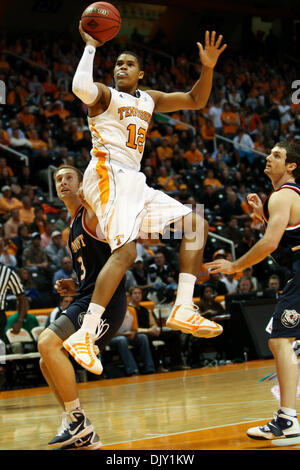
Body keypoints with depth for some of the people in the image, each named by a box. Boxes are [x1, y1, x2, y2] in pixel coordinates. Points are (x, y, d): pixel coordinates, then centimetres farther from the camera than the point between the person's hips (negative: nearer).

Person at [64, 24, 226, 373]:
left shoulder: (150, 100, 23)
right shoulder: (105, 95, 1)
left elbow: (196, 101, 21)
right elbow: (80, 86, -24)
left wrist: (208, 68, 5)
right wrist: (90, 46, -12)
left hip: (134, 181, 9)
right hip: (108, 175, -9)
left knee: (195, 223, 6)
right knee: (125, 250, -27)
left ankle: (182, 309, -2)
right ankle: (83, 335, -34)